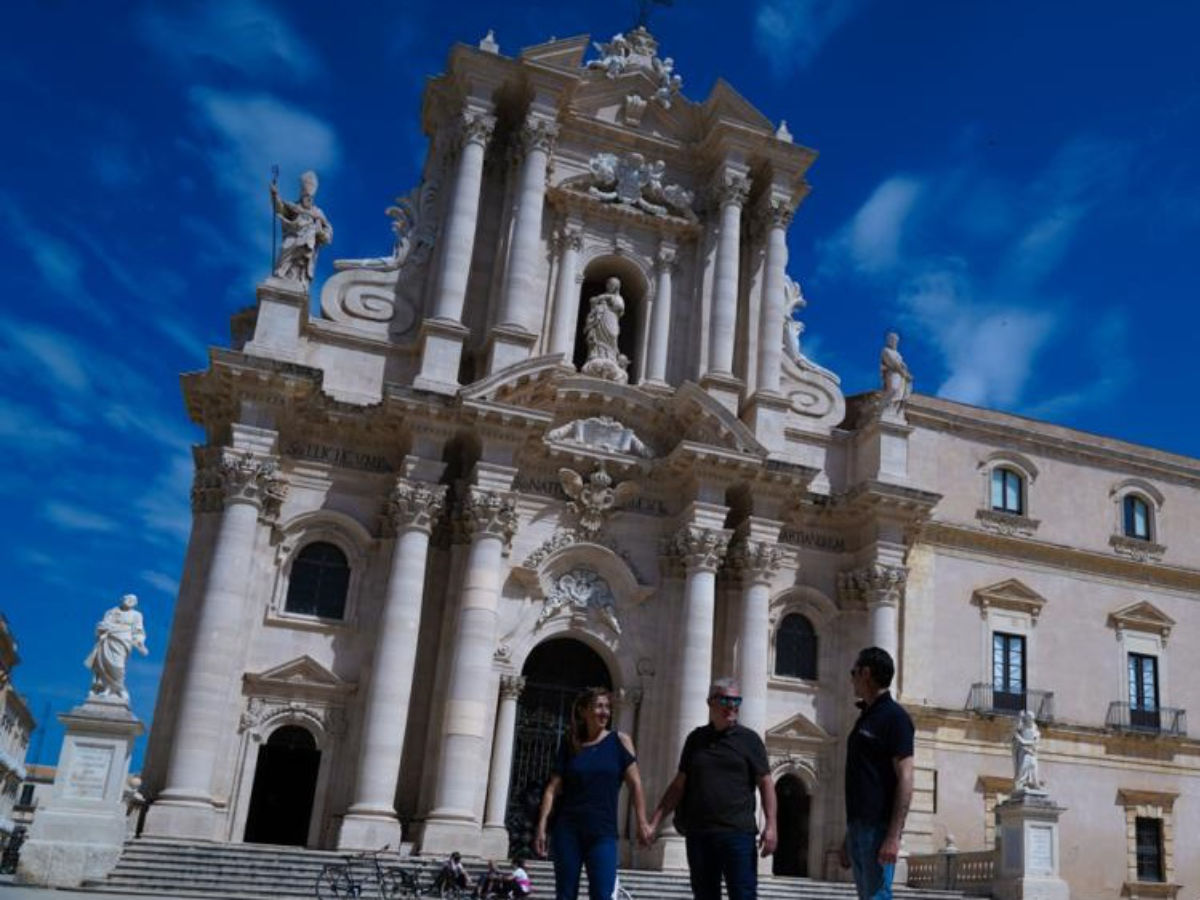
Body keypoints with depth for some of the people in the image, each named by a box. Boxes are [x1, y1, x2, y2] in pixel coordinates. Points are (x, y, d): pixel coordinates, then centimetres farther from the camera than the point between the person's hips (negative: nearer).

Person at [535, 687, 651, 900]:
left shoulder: (619, 741, 3)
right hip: (567, 830, 1)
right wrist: (541, 826, -5)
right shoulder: (570, 746, 6)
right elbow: (553, 788, 4)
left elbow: (634, 784, 0)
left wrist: (642, 823, -8)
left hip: (603, 833, -1)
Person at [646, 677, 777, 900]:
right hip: (698, 833, 3)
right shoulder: (696, 739, 12)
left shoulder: (749, 739, 5)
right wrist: (654, 822, 7)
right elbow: (679, 785, 13)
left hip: (737, 833, -3)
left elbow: (765, 783, 2)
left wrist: (770, 824, -10)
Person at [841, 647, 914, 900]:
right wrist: (848, 837, 20)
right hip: (858, 825, 9)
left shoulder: (894, 716, -8)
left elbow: (905, 780, -15)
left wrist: (893, 837, -22)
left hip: (878, 827, -9)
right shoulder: (865, 717, 18)